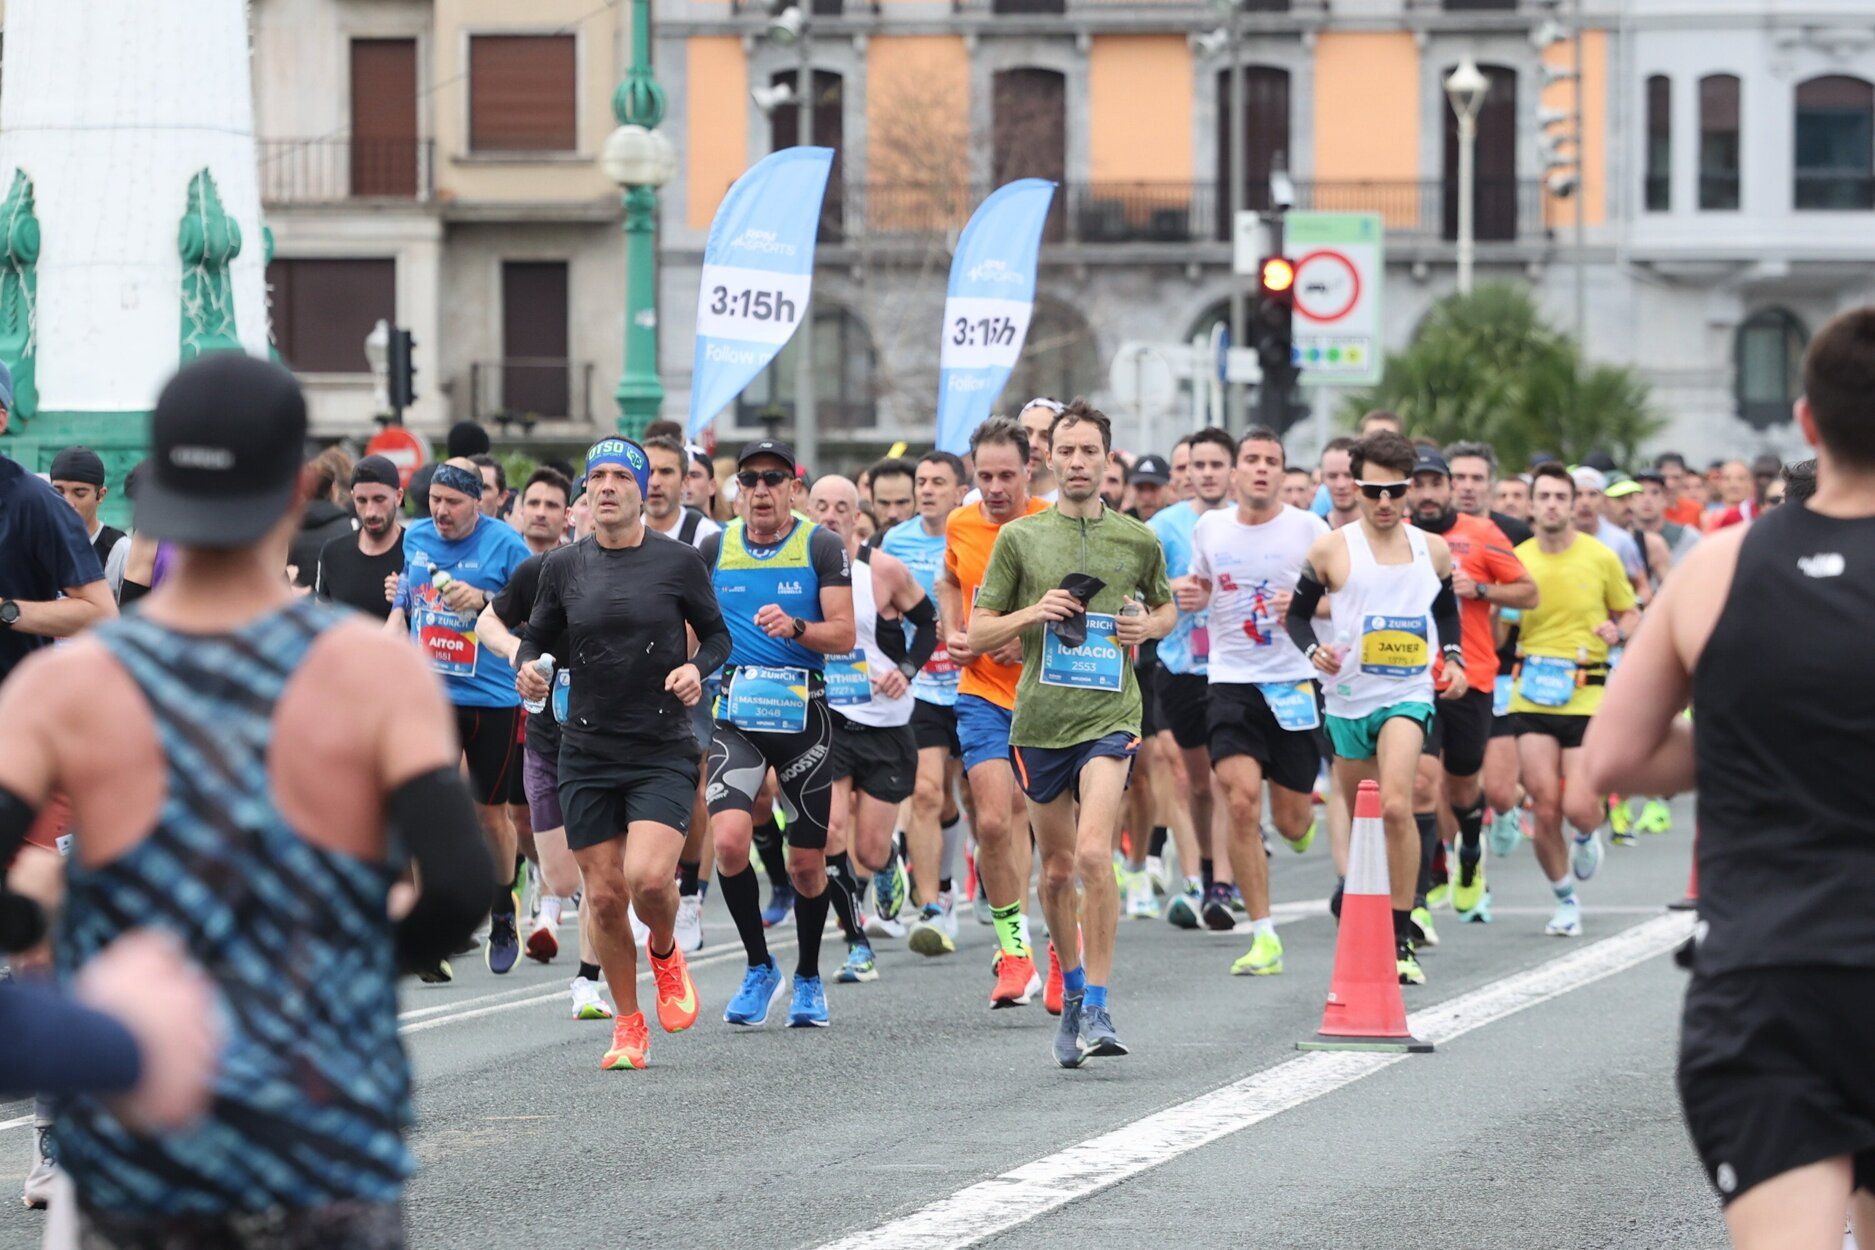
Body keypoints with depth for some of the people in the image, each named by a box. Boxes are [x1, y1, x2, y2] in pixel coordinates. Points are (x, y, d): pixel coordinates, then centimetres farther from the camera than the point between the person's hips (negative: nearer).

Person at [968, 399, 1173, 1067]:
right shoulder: (1019, 538, 6)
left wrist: (1148, 626, 2)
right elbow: (977, 634, 7)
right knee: (1057, 869, 10)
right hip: (1039, 719, 2)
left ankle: (1097, 1009, -15)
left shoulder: (1139, 540, 8)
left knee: (1093, 853, -20)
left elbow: (1167, 608, 25)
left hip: (1109, 716, -2)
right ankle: (1071, 991, 31)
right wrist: (1033, 612, -11)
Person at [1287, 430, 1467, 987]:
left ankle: (1402, 939, -19)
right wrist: (1313, 651, -13)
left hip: (1408, 696, -1)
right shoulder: (1331, 549, -2)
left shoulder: (1433, 550, 6)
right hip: (1348, 697, 1)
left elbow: (1447, 609, 23)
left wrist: (1453, 656, 7)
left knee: (1395, 806, -21)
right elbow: (1296, 612, 6)